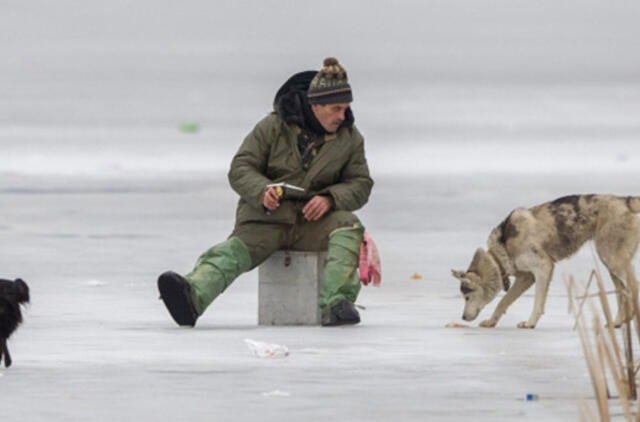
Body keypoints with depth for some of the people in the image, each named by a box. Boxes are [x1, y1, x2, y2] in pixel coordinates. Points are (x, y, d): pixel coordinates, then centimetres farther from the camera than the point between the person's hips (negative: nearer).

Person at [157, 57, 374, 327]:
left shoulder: (350, 138, 4)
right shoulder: (274, 127, -4)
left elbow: (360, 185, 5)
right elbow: (240, 170, -4)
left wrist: (329, 199, -17)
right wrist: (263, 191, -27)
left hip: (312, 221, 2)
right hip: (266, 216, -2)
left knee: (348, 226, -30)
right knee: (234, 251, -29)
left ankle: (335, 304, -44)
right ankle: (192, 298, -57)